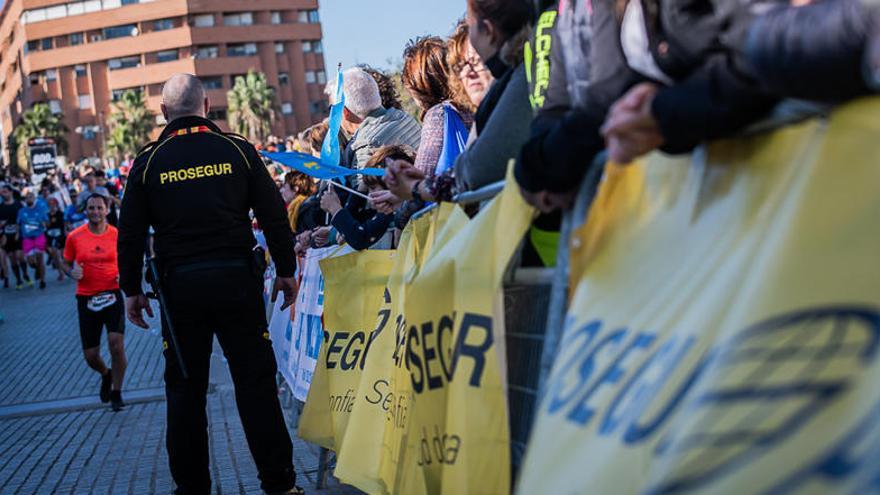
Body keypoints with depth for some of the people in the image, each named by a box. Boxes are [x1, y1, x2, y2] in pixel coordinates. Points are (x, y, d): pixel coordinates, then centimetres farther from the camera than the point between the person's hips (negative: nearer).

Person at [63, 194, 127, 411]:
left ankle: (116, 392, 1)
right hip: (86, 298, 1)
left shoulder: (117, 235, -1)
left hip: (112, 295, -1)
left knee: (116, 343, -18)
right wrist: (72, 272, -11)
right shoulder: (74, 236, 0)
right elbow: (66, 263, 11)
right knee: (90, 356, 5)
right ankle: (106, 375, 41)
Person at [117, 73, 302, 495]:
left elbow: (130, 233, 3)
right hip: (237, 280, 0)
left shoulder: (148, 161, 2)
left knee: (186, 388, 10)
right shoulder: (237, 149, 1)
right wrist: (286, 270, 10)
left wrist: (131, 290, 12)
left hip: (180, 286, 0)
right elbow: (274, 215, 1)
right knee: (255, 382, 4)